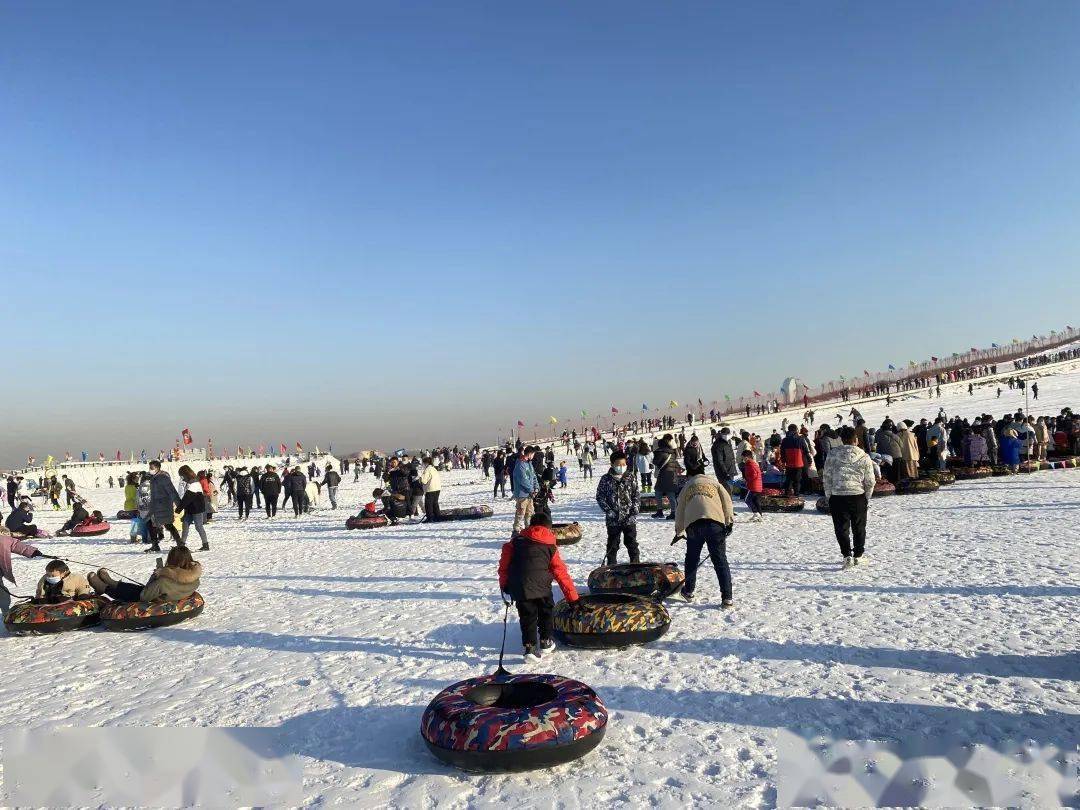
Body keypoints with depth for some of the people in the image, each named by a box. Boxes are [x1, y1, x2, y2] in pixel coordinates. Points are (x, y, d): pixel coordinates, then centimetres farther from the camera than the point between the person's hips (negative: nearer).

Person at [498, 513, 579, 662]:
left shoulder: (516, 541, 14)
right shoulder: (551, 547, 11)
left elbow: (504, 563, 8)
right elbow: (562, 573, 12)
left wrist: (504, 584, 18)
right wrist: (573, 597, 16)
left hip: (518, 588, 1)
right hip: (541, 587, -1)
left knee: (527, 616, 11)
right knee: (547, 611, 22)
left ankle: (530, 646, 1)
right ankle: (545, 641, 29)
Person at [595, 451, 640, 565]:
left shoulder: (630, 478, 1)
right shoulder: (606, 479, -2)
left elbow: (637, 495, 4)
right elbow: (600, 496, 0)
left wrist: (634, 510, -7)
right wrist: (608, 510, -10)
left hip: (629, 518, 0)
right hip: (613, 519, 0)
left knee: (632, 543, 8)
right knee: (613, 544, 11)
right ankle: (611, 565, 22)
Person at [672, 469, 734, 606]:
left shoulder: (686, 487, 29)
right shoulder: (714, 482, 27)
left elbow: (679, 511, 26)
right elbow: (726, 500, 13)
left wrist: (679, 532, 33)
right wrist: (729, 521, 13)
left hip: (693, 524, 1)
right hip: (715, 522, -1)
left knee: (692, 559, 19)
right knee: (720, 560, 3)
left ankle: (688, 591, 28)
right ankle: (727, 598, -1)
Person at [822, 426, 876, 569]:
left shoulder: (832, 454, -2)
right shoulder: (864, 457, -2)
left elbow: (826, 477, 0)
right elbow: (870, 481, 1)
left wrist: (829, 496, 9)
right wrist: (867, 498, 15)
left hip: (837, 497, -1)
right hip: (858, 496, 1)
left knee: (842, 528, 4)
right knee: (859, 528, 17)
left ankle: (847, 555, -9)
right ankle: (858, 555, 25)